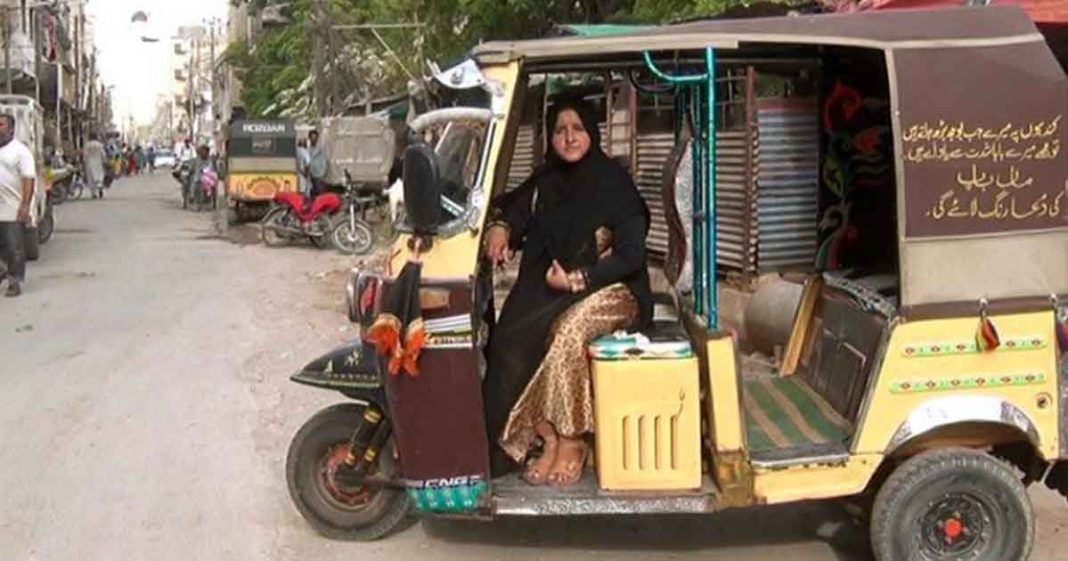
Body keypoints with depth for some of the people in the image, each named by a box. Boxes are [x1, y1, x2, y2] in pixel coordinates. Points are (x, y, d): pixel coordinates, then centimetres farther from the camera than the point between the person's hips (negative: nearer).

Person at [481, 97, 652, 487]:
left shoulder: (614, 183, -6)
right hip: (551, 289, 5)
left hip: (610, 290, -5)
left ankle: (571, 443, -24)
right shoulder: (545, 182, 9)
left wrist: (578, 279, -20)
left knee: (568, 330, -37)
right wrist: (499, 227, -1)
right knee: (510, 337, -26)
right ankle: (549, 437, -20)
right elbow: (512, 208, 23)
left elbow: (631, 255, -11)